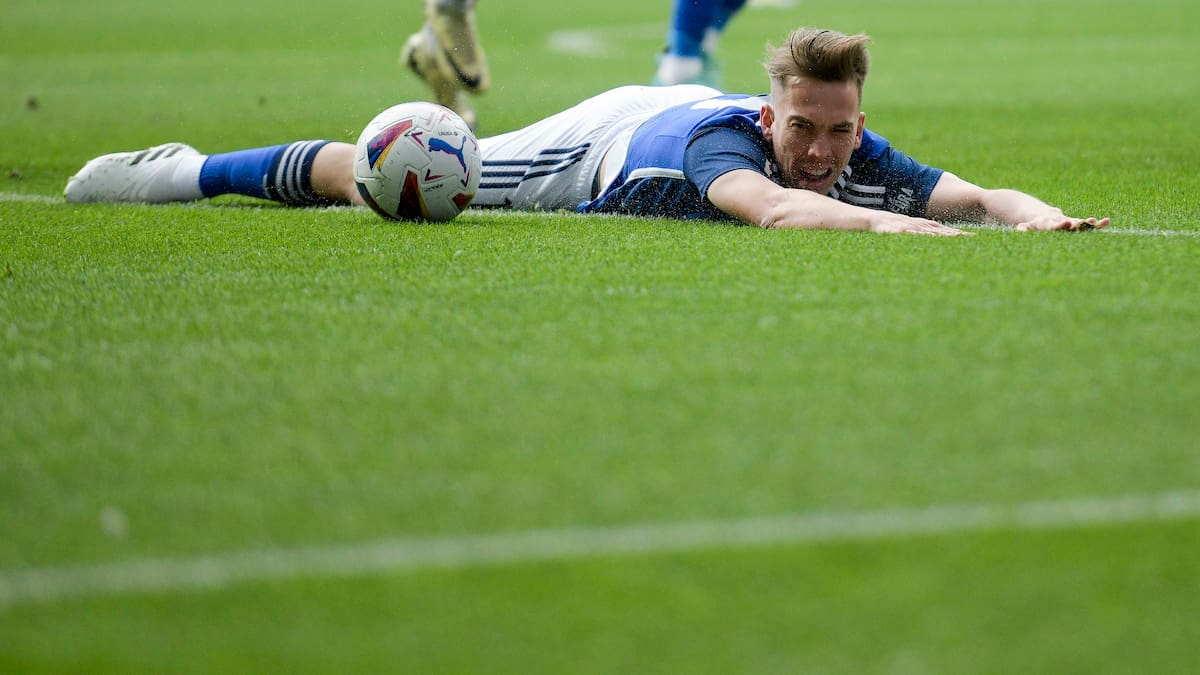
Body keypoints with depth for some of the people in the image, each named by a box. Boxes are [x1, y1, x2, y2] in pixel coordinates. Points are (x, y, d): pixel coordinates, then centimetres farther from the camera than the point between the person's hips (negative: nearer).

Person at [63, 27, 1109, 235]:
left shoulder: (870, 162, -34)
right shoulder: (732, 139, -48)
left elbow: (981, 195, -36)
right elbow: (768, 205, -69)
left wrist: (1034, 214, -57)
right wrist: (878, 222, -80)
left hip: (681, 120, 6)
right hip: (605, 142, -6)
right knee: (377, 181, 9)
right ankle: (196, 172, 28)